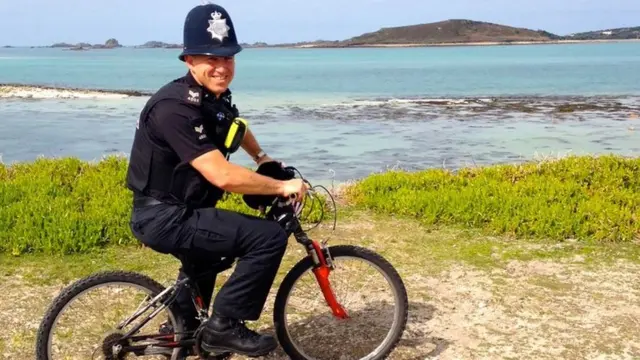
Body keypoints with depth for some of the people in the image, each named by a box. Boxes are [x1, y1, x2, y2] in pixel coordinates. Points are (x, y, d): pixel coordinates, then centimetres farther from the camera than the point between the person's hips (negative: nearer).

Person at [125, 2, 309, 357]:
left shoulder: (213, 95, 3)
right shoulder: (176, 107, -26)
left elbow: (235, 126, 30)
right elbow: (223, 176, -32)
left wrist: (263, 157, 21)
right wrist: (283, 186, -21)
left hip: (178, 211, 10)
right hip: (165, 218, -10)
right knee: (270, 236, -19)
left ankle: (185, 327, 55)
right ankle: (224, 324, -6)